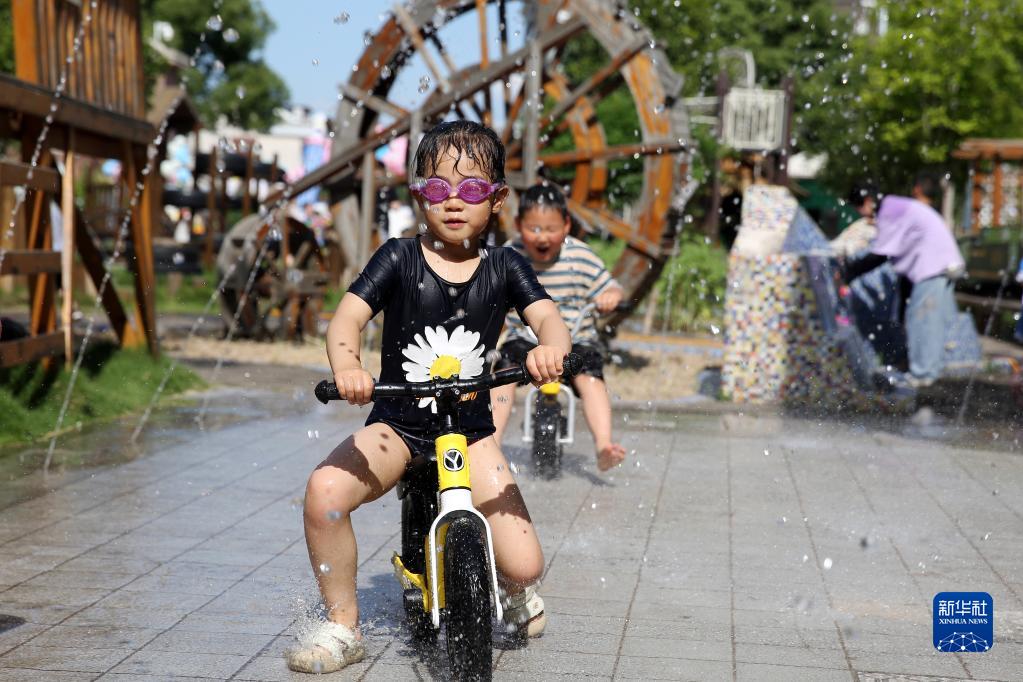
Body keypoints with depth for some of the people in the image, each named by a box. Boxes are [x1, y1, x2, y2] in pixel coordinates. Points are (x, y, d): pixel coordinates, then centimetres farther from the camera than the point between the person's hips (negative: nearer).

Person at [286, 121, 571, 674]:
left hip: (470, 432, 1)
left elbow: (549, 318, -14)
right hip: (398, 425, 0)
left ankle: (514, 591, 29)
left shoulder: (505, 267, 0)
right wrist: (346, 367, -38)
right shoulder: (399, 259, -4)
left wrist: (550, 348, -39)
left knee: (523, 564, -13)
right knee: (324, 493, -30)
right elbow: (347, 318, -15)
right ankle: (342, 625, -6)